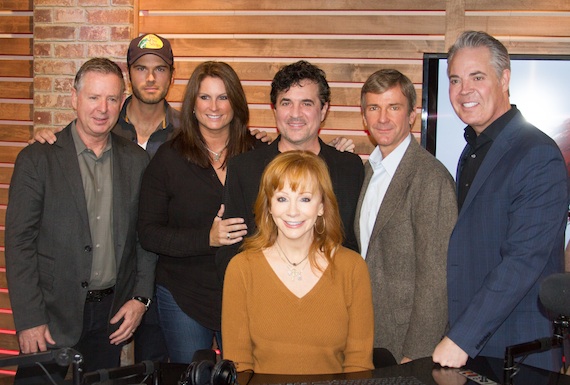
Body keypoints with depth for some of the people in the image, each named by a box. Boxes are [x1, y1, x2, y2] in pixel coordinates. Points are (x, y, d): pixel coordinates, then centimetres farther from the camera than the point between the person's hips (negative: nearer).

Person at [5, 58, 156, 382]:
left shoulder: (136, 161, 4)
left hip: (112, 312, 3)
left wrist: (140, 298, 1)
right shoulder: (37, 159, -6)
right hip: (52, 313, -3)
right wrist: (29, 320, -12)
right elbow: (19, 242, -8)